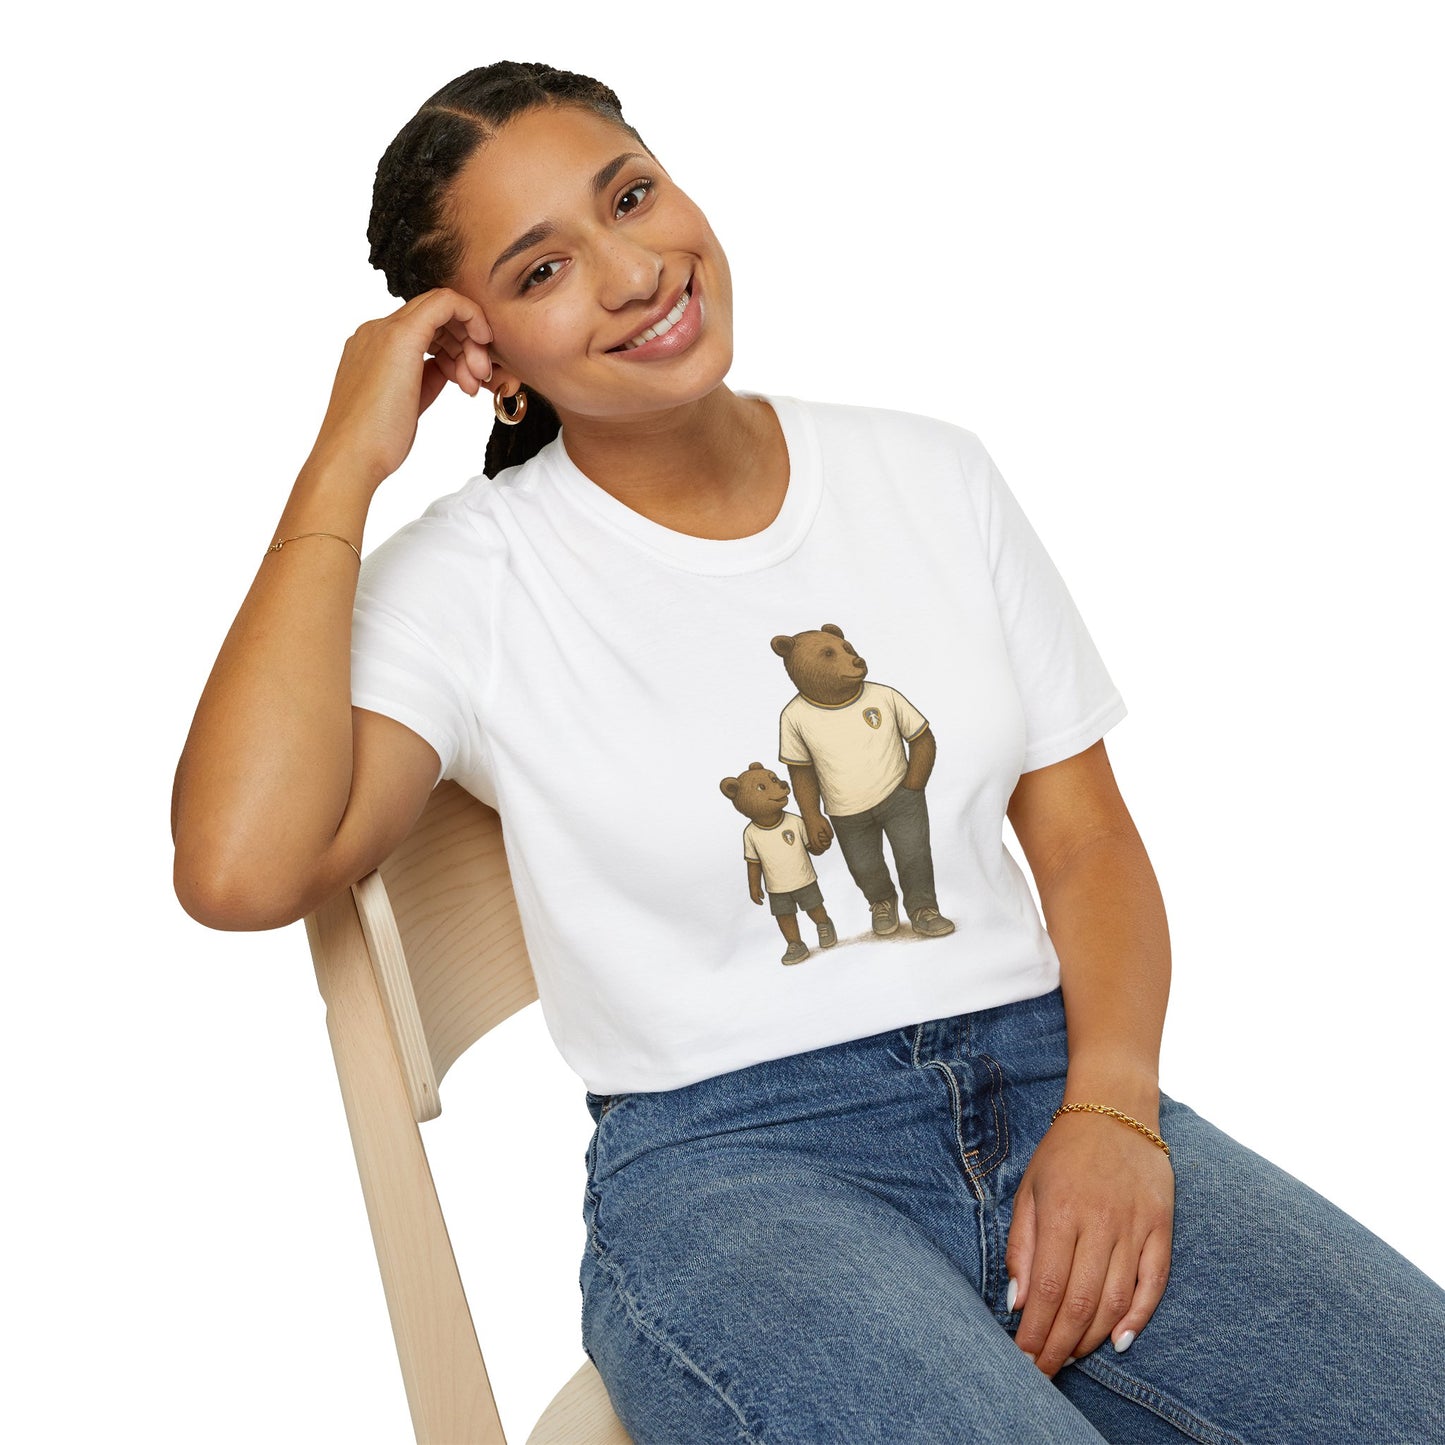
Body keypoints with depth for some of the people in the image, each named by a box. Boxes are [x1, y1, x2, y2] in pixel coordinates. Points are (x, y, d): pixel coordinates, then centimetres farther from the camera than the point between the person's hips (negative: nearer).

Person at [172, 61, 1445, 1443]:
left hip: (1045, 1079, 4)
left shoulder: (929, 476, 10)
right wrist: (343, 465, -12)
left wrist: (1110, 1107, -8)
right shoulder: (470, 580, -2)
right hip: (723, 1161, -3)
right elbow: (240, 870, -19)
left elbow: (1086, 837, 11)